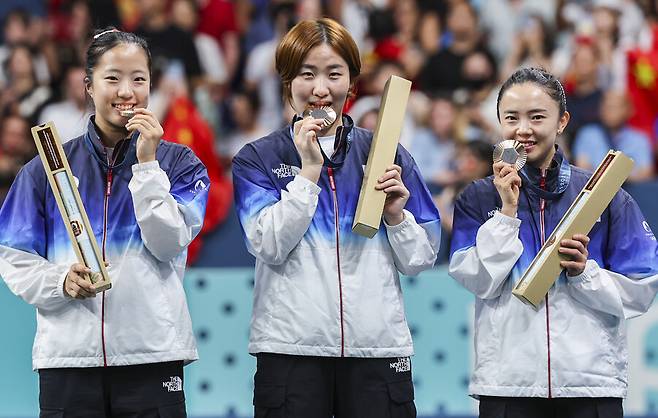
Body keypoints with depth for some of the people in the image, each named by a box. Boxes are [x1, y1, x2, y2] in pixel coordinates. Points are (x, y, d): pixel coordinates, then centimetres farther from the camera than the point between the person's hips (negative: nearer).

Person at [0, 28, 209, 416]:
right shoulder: (48, 166, 9)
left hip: (152, 353, -1)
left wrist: (147, 164, -11)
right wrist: (60, 281, -13)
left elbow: (168, 244, -6)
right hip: (68, 355, 1)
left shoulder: (178, 162, 8)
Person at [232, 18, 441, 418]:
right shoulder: (259, 159, 7)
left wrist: (396, 214, -7)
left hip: (378, 345, 2)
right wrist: (309, 170, -10)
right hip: (292, 348, -1)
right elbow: (270, 246, -8)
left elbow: (421, 260, 10)